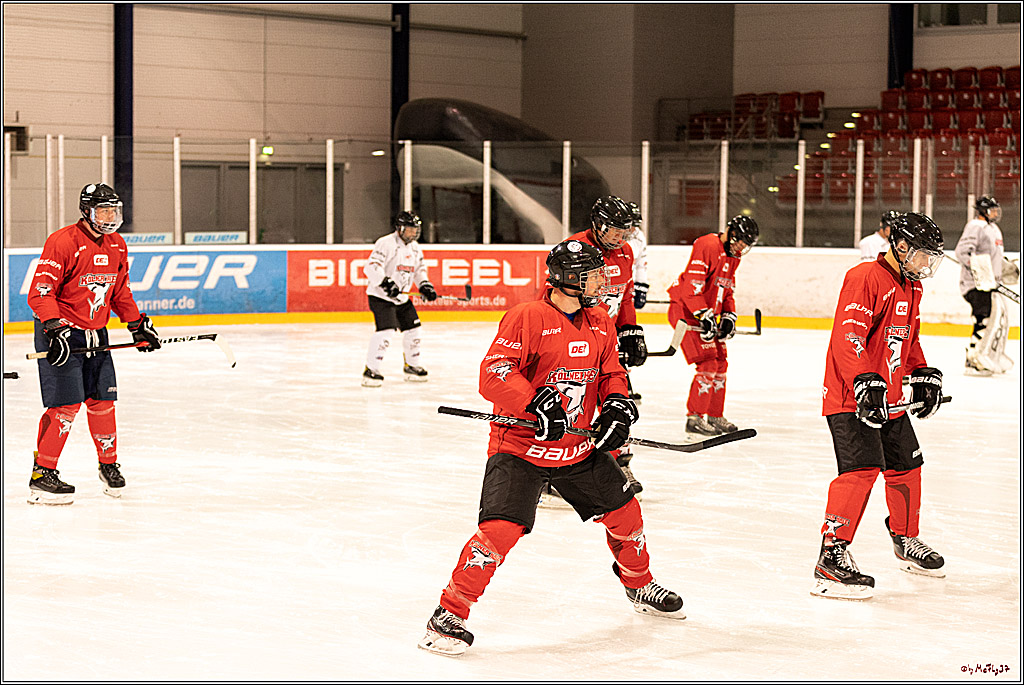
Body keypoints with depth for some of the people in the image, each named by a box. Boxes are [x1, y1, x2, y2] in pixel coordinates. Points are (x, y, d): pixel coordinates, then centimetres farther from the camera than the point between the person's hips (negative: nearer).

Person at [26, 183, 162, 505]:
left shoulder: (117, 245, 7)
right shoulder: (62, 243, -18)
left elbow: (119, 290, 20)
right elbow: (40, 292, -20)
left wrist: (138, 324, 15)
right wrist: (55, 329, -29)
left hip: (96, 333, 7)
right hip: (60, 334, -7)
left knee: (102, 400, 9)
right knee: (66, 404, -12)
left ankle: (109, 465, 27)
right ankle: (42, 475, -5)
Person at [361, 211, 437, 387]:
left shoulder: (415, 248, 11)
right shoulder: (386, 243, -16)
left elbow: (419, 270, 23)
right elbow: (371, 267, -24)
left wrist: (425, 286, 5)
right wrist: (385, 282, -36)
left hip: (402, 297, 8)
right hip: (380, 296, -8)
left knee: (413, 329, 11)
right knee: (386, 330, -21)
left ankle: (411, 366, 31)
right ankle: (371, 370, -15)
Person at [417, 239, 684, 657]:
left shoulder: (600, 323, 6)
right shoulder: (527, 318, -17)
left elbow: (611, 373, 16)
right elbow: (493, 374, -23)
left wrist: (617, 403, -5)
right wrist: (535, 403, -35)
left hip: (580, 448, 7)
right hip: (519, 446, -7)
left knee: (624, 513, 15)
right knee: (500, 529, -21)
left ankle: (639, 585, 43)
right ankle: (449, 615, -9)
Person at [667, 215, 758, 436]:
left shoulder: (733, 257, 11)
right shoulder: (708, 246, -20)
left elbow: (727, 291, 19)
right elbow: (690, 287, -26)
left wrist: (729, 316, 4)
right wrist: (704, 316, -28)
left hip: (708, 313, 10)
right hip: (686, 312, -10)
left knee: (720, 364, 13)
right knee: (708, 365, -15)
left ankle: (715, 416, 25)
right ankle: (695, 418, -7)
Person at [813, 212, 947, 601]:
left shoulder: (911, 287, 16)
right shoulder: (865, 278, -16)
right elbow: (848, 336, -26)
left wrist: (924, 374, 16)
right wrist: (865, 383, -34)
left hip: (890, 400, 10)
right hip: (850, 398, -9)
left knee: (906, 466, 18)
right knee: (862, 468, -21)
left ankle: (906, 541, 40)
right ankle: (832, 558, -20)